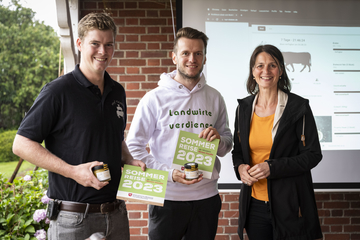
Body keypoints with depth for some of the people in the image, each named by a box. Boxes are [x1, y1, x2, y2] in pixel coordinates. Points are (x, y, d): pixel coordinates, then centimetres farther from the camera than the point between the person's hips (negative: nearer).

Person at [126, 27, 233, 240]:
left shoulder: (214, 98, 7)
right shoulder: (155, 98, -4)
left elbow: (228, 145, 13)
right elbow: (134, 148, -7)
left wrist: (219, 140, -11)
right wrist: (170, 173, -17)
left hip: (206, 197, 3)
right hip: (167, 197, -3)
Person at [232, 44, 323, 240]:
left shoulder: (298, 107, -7)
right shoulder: (244, 108, 5)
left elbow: (313, 154, -8)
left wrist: (272, 167, -18)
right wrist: (240, 167, -8)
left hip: (289, 205, -3)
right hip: (254, 203, 4)